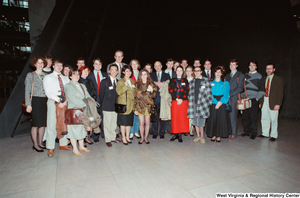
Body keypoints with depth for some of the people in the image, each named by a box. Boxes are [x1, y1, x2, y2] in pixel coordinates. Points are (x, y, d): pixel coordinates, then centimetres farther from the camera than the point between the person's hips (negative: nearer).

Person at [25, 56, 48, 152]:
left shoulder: (45, 76, 14)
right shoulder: (30, 75, 2)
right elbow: (27, 90, -2)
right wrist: (28, 104, -9)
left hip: (45, 101, 4)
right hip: (35, 100, -4)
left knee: (43, 123, 6)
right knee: (36, 123, -2)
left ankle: (40, 143, 18)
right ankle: (35, 145, 9)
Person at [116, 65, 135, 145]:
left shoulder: (132, 81, 15)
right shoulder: (120, 81, -3)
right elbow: (118, 92, -17)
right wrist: (125, 86, -26)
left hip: (131, 104, 5)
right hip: (123, 104, -5)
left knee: (129, 122, 9)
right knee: (123, 122, 0)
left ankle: (127, 137, 21)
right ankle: (123, 138, 13)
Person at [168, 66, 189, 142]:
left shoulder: (185, 81, 11)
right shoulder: (172, 80, 11)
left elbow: (187, 91, 3)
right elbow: (170, 91, 1)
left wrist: (182, 99, -10)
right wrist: (176, 98, -10)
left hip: (183, 101, 0)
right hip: (174, 101, 0)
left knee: (182, 118, -2)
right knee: (174, 118, -1)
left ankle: (180, 134, 7)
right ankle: (175, 134, 9)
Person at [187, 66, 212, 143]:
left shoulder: (206, 80, 2)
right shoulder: (191, 81, 12)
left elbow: (209, 93, 1)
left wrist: (209, 102, -4)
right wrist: (190, 101, 6)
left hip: (202, 104, -3)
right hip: (194, 103, 4)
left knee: (201, 121, -4)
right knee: (195, 120, 8)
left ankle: (201, 136, 13)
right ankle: (198, 136, 22)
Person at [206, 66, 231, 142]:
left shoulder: (226, 83, 7)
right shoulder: (211, 83, 8)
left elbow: (226, 94, -1)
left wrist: (220, 102, -15)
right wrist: (215, 102, -14)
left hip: (222, 103, 0)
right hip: (213, 104, 0)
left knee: (221, 118, 0)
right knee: (213, 118, 0)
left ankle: (219, 136, 10)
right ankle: (213, 135, 12)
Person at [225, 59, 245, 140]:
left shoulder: (240, 75, 3)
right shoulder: (227, 75, 21)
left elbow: (240, 88, -6)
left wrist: (230, 94, -13)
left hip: (234, 98, -5)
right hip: (227, 98, 5)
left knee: (233, 116, -4)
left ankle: (234, 133, 5)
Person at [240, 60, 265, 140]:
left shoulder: (259, 76, 3)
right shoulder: (245, 75, 15)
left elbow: (262, 90, 0)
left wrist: (257, 98, -9)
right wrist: (241, 96, 9)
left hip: (253, 100, -4)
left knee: (253, 117, -1)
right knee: (245, 116, 7)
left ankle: (253, 133, 11)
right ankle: (246, 131, 21)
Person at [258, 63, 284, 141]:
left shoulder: (279, 79, -2)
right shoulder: (264, 79, 12)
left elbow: (281, 93, -5)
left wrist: (278, 104, -13)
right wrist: (260, 102, 8)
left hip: (273, 103, -5)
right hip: (264, 101, 5)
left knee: (273, 120, 2)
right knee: (264, 119, 11)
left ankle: (273, 135, 15)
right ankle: (265, 133, 24)